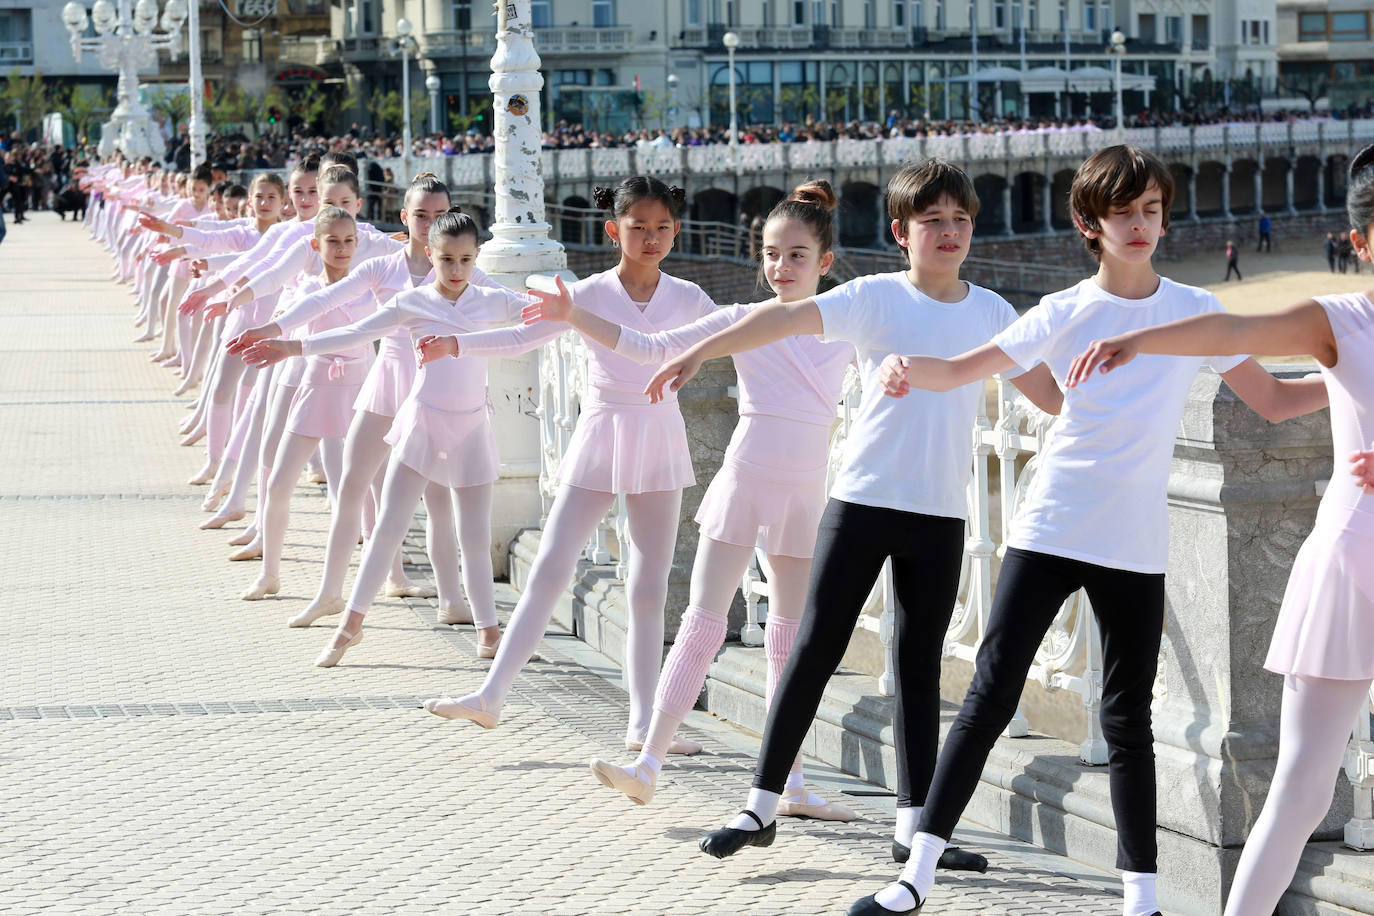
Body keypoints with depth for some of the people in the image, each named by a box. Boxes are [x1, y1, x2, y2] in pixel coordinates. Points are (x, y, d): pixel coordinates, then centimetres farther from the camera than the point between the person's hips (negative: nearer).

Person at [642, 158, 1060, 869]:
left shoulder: (991, 313, 8)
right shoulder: (876, 298, -3)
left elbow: (1054, 396, 16)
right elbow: (786, 317, -15)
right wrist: (700, 351, -25)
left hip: (941, 515, 3)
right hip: (862, 502, -3)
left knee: (920, 666, 7)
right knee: (815, 649, -1)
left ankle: (915, 825, 11)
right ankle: (762, 804, 6)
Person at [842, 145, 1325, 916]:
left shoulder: (1196, 311, 5)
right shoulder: (1065, 314, 1)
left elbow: (1274, 400, 9)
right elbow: (960, 370, -5)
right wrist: (905, 367, -26)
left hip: (1137, 547, 1)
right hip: (1050, 531, -1)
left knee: (1129, 720, 5)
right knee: (990, 698, -3)